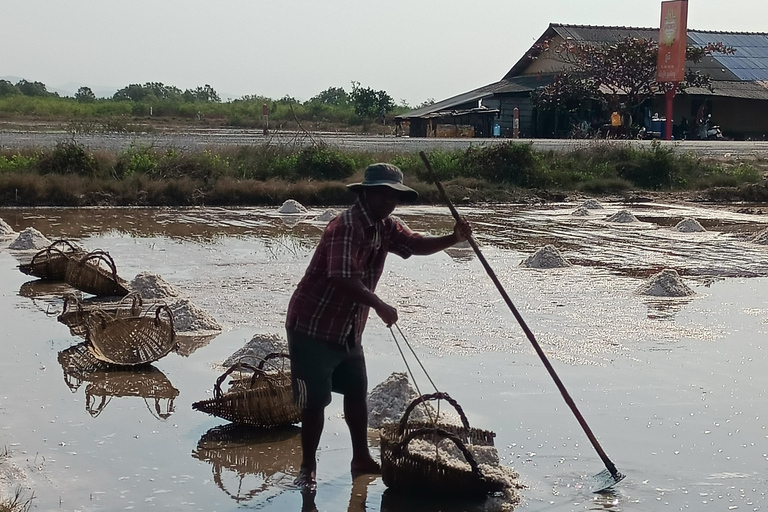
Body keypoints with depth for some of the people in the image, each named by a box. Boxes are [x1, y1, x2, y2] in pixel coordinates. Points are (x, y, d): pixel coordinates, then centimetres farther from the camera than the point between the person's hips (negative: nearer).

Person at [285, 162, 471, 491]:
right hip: (312, 327, -9)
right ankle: (308, 468, 10)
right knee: (315, 400, -4)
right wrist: (380, 306, -31)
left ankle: (361, 459, 31)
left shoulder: (385, 228, 4)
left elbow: (417, 245, 1)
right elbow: (343, 278, -35)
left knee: (357, 392, 17)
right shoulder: (347, 227, -25)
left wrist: (453, 239, -17)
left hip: (348, 330, 10)